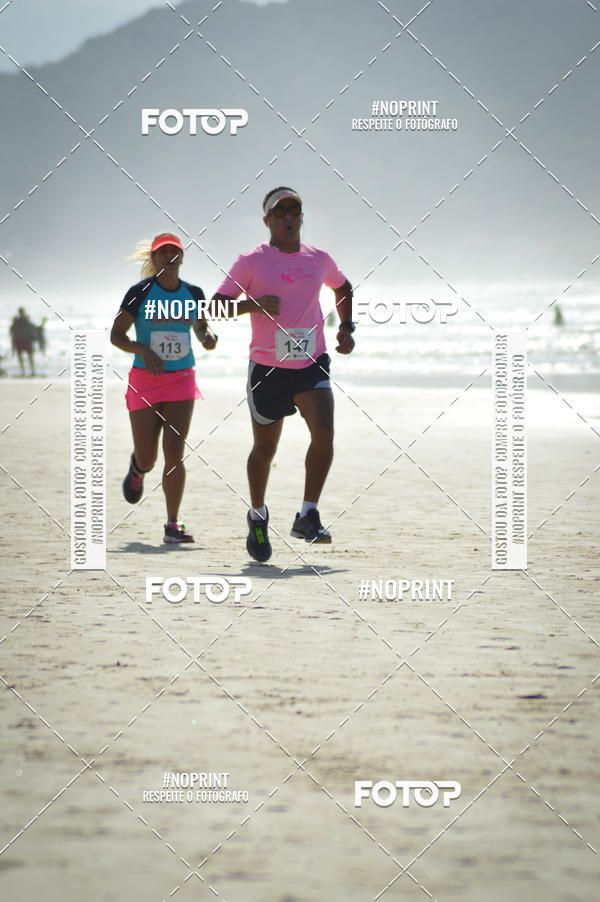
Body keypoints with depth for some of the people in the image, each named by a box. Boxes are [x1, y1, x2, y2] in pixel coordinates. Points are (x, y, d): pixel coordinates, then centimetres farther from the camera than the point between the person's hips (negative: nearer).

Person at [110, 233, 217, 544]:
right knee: (147, 457, 2)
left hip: (181, 379, 2)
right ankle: (137, 468, 41)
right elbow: (116, 334, -5)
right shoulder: (140, 292, -5)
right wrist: (142, 350, -22)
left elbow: (201, 326, 22)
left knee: (174, 454, -9)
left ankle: (173, 526, -6)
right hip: (145, 379, -1)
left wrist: (208, 337, -2)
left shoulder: (193, 293, 5)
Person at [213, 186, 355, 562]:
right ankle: (258, 516, 33)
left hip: (312, 365, 2)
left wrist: (346, 327, 14)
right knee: (265, 449, 9)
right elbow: (217, 305, -7)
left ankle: (308, 517, -10)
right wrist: (255, 304, -23)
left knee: (324, 434, -20)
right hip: (267, 368, -2)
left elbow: (343, 287, 28)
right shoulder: (251, 261, -4)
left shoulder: (319, 259, 7)